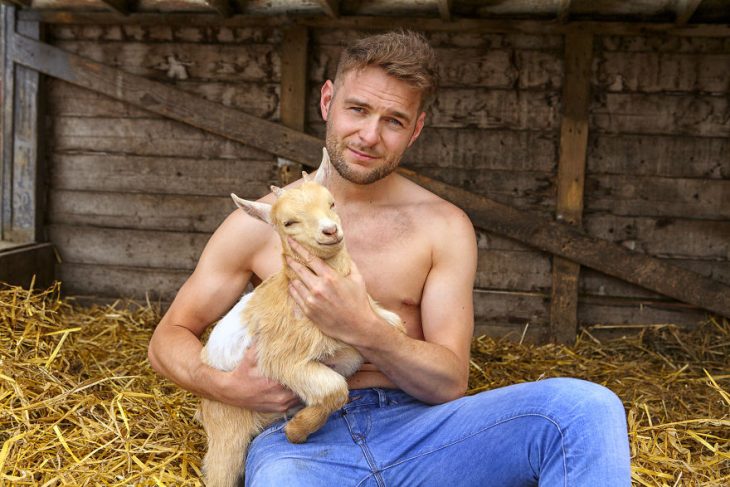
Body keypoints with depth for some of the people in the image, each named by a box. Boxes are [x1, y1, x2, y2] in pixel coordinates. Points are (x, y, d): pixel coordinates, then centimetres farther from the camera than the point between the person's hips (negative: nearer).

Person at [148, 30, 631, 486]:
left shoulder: (443, 227, 5)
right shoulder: (259, 224, 5)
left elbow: (450, 383, 0)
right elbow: (169, 338, 13)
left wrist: (363, 329, -19)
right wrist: (225, 385, -10)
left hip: (414, 430, 2)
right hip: (301, 439, -1)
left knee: (584, 408, -23)